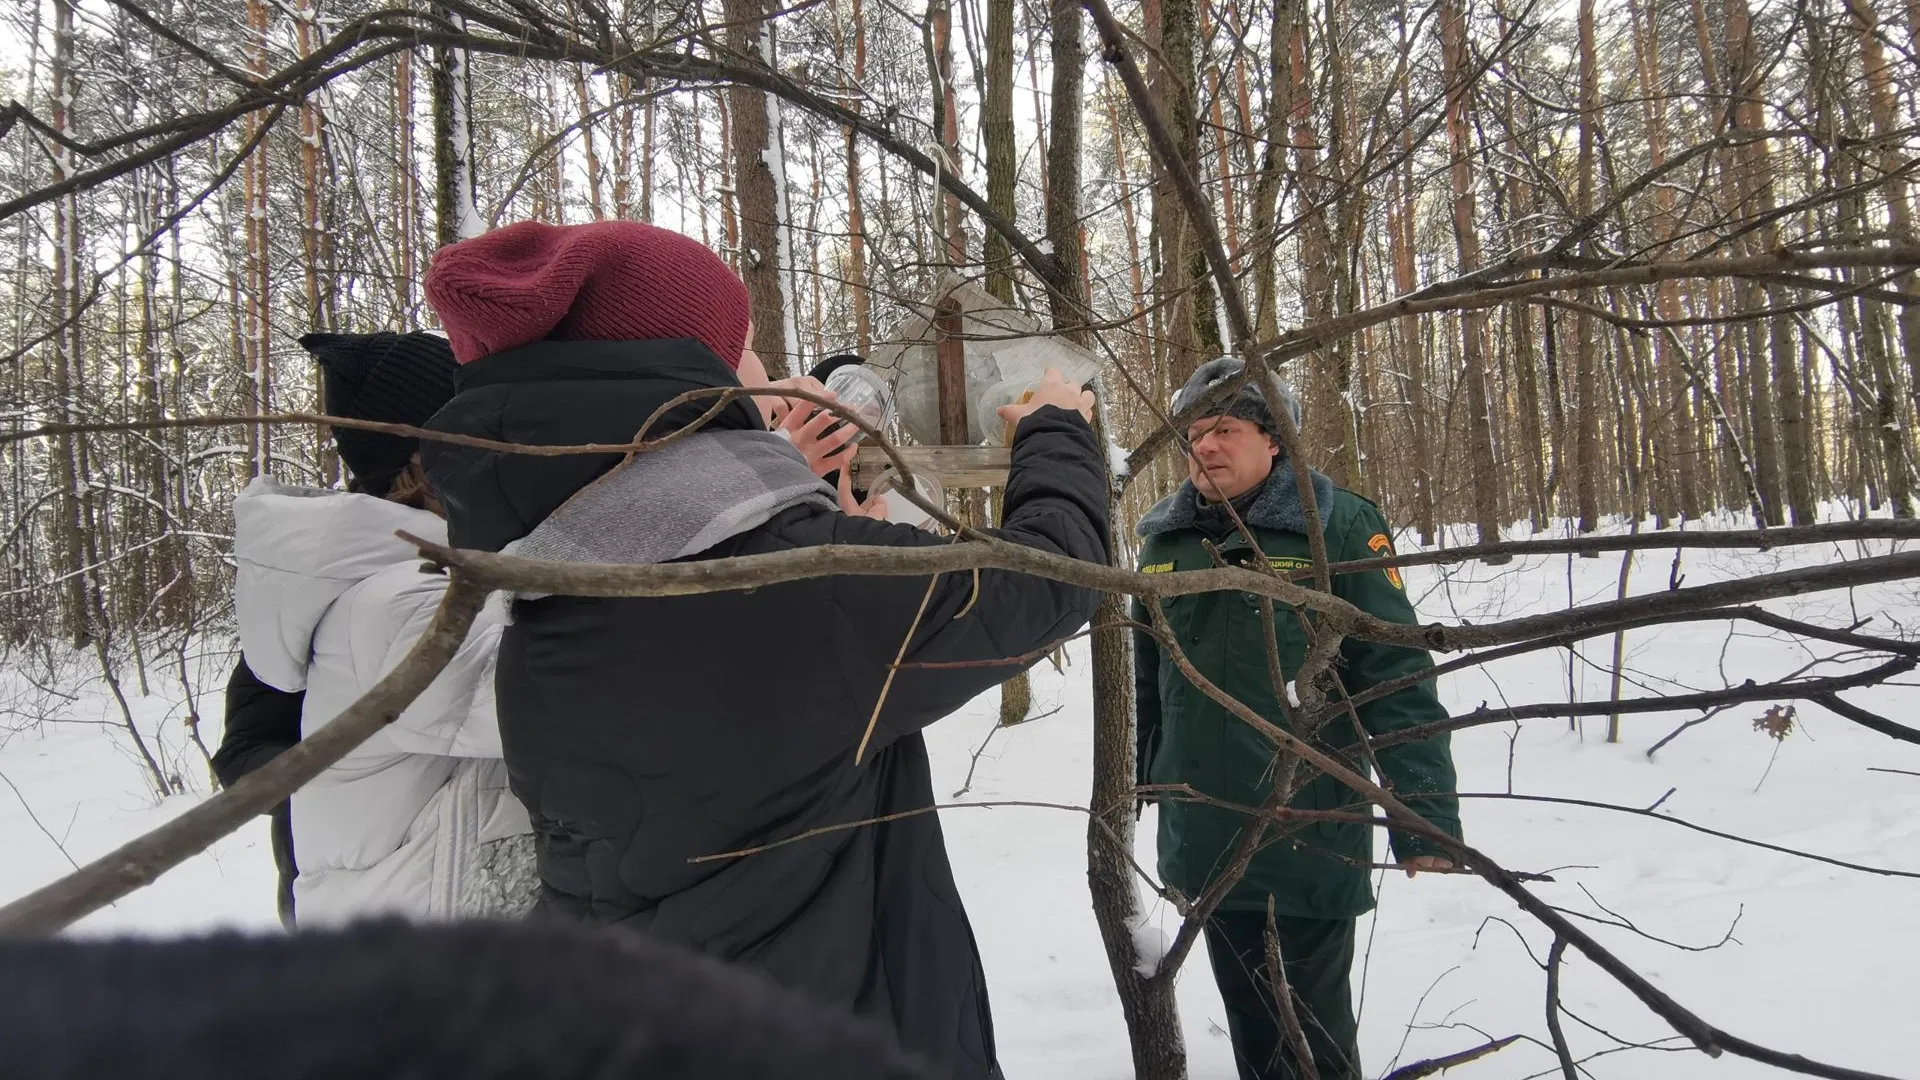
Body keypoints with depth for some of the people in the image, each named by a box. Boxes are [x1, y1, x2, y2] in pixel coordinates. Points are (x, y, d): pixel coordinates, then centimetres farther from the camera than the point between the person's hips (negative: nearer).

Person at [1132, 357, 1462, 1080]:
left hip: (1307, 838, -5)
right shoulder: (1165, 539, 5)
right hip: (1203, 835, 5)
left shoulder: (1338, 525, -10)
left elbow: (1399, 678, -13)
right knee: (1248, 1018, 20)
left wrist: (1425, 814, -18)